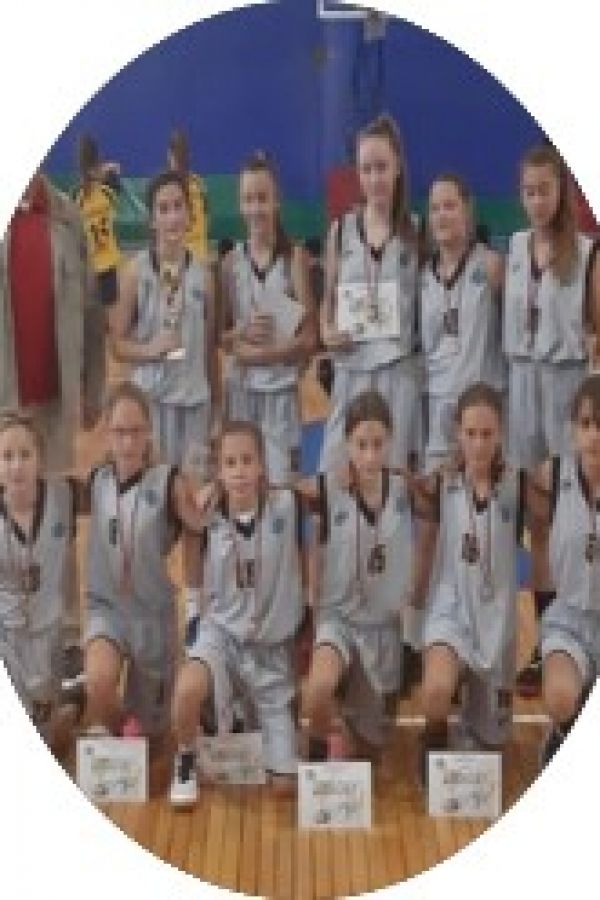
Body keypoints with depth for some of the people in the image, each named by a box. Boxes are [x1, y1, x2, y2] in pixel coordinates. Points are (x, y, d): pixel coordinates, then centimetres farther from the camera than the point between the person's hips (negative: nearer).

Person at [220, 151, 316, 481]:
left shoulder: (295, 256, -3)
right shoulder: (231, 262, 5)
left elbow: (309, 337, -5)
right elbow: (219, 334, 8)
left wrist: (265, 353, -14)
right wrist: (241, 334, -11)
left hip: (282, 386, -2)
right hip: (241, 387, 3)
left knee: (282, 478, -4)